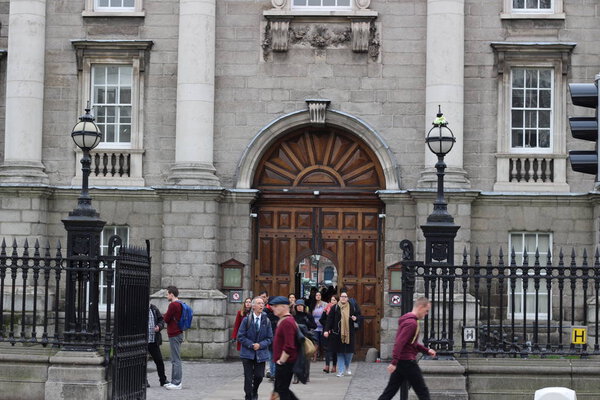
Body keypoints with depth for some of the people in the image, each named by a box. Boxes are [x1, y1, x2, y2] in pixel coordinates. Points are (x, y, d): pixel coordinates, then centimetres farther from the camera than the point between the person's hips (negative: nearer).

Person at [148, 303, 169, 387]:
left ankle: (163, 380, 19)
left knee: (159, 361, 8)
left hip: (153, 341, 4)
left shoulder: (154, 309, 9)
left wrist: (159, 327, -5)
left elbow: (161, 320, 14)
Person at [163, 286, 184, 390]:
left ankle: (176, 383, -8)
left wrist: (165, 314, 7)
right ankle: (175, 381, 17)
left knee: (175, 359, -8)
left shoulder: (173, 305, -15)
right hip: (178, 333, 10)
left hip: (174, 335, -10)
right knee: (176, 359, 13)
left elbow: (166, 319, -11)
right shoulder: (180, 304, 15)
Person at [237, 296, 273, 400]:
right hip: (247, 353, -2)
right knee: (248, 377, 0)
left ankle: (254, 392, 31)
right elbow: (240, 336, -5)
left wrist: (260, 345, -13)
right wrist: (251, 345, -14)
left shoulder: (266, 321, 2)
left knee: (259, 376, 3)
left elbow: (269, 338, 3)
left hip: (261, 353, 2)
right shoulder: (246, 320, -4)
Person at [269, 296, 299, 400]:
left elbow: (289, 346, -27)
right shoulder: (283, 320, 14)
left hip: (285, 363, -10)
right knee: (279, 388, 16)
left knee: (282, 390, -3)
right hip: (283, 363, 10)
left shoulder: (287, 322, -20)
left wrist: (281, 360, -18)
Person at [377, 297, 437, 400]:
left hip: (400, 361, 10)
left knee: (390, 391, 9)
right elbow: (400, 343, -24)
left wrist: (426, 350, 19)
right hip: (407, 361, -10)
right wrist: (394, 362, -28)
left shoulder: (407, 319, 16)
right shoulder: (411, 323, -16)